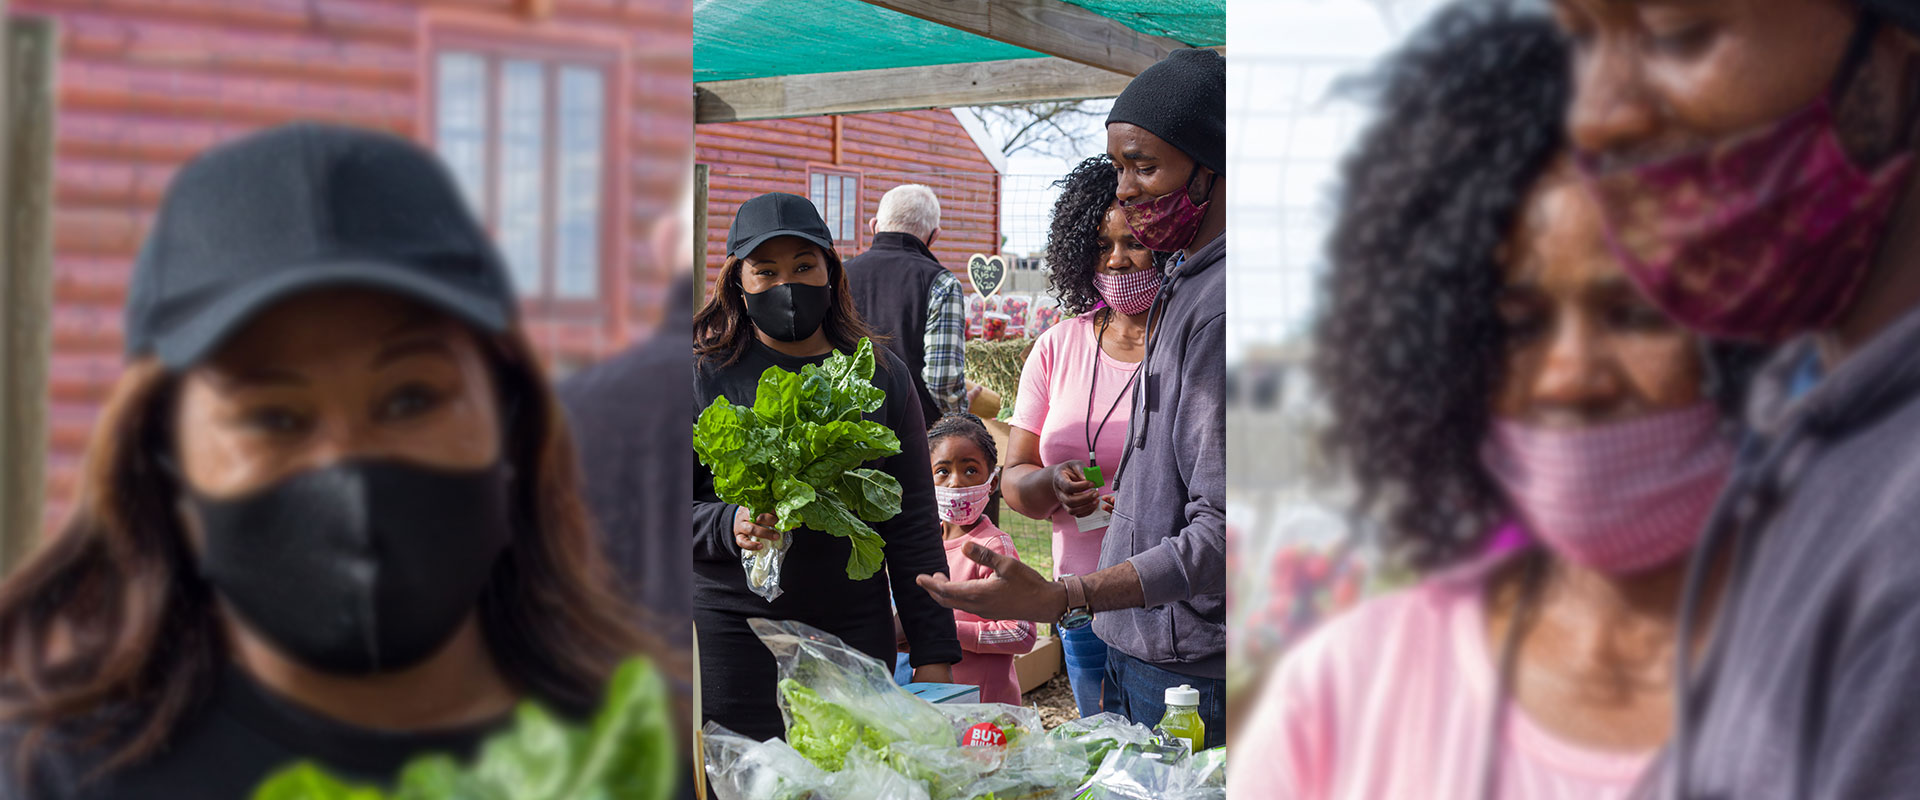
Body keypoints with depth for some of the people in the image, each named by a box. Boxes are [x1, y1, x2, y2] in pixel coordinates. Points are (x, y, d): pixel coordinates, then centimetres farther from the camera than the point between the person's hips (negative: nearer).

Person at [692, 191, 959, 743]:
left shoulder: (883, 376, 9)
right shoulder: (705, 371, 1)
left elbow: (914, 525, 9)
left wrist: (934, 652, 6)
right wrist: (727, 526, -19)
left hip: (855, 633, 2)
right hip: (731, 631, -2)